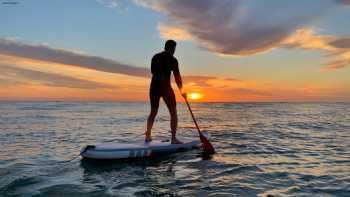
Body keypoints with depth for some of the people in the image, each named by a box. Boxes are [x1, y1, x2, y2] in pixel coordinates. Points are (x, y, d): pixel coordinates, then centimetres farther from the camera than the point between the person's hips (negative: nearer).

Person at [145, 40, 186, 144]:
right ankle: (173, 138, 0)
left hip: (154, 86, 6)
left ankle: (148, 135, 16)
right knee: (173, 113, 3)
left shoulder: (155, 57, 14)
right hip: (165, 87, -6)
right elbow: (177, 77, -7)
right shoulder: (172, 59, -4)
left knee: (153, 112, 17)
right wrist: (181, 90, 2)